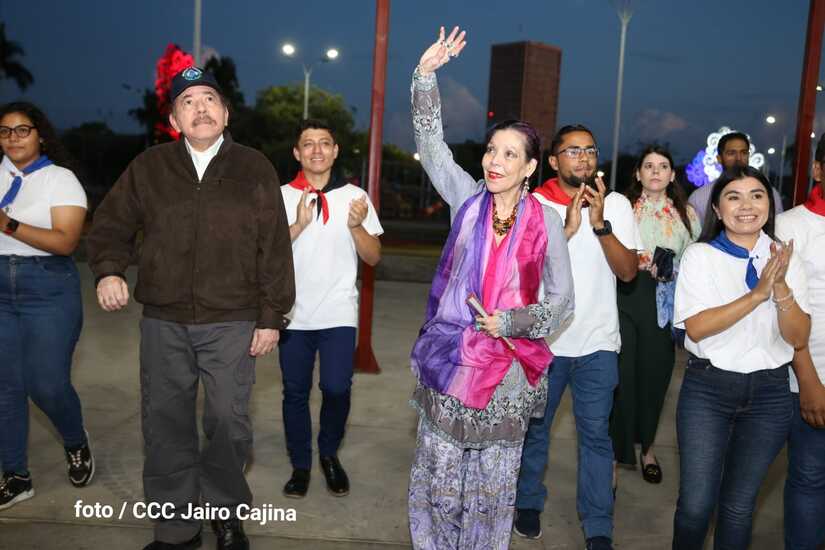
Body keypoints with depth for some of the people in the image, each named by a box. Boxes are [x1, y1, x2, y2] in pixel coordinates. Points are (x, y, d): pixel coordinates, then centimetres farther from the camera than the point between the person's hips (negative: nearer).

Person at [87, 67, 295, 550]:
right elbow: (111, 225, 14)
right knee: (166, 426, 9)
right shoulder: (148, 167, 5)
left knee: (229, 423, 5)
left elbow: (275, 249, -1)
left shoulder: (255, 169, 1)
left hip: (232, 323, -2)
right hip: (163, 322, 2)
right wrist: (109, 271, -6)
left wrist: (272, 316, -3)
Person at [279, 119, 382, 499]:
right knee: (296, 392, 7)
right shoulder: (282, 197, 3)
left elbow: (373, 257, 3)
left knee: (336, 388, -8)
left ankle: (329, 454, 20)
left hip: (339, 314, 0)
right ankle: (300, 464, 27)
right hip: (294, 314, 1)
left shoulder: (356, 197, 4)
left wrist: (356, 226, -15)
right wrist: (298, 225, -17)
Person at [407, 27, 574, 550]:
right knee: (439, 472, 10)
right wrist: (427, 75, -9)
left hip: (508, 364, -1)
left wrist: (509, 322, -14)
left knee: (494, 479, 13)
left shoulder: (545, 221, -3)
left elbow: (561, 301, -1)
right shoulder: (468, 198, 1)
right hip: (450, 355, 1)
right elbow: (431, 142, -2)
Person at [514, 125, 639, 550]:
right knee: (534, 427, 13)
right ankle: (529, 504, 33)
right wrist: (567, 228, -24)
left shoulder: (616, 205, 1)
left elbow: (628, 271, -7)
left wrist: (600, 224, -18)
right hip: (543, 339, 0)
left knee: (595, 433, 4)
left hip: (597, 343, 1)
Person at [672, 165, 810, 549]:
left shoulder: (785, 258, 3)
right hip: (708, 387, -2)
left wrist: (781, 288, -20)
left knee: (739, 505, 12)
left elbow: (798, 339, -4)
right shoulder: (699, 256, -4)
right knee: (696, 504, 0)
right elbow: (696, 327, -16)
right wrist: (759, 293, -23)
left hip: (769, 392, 3)